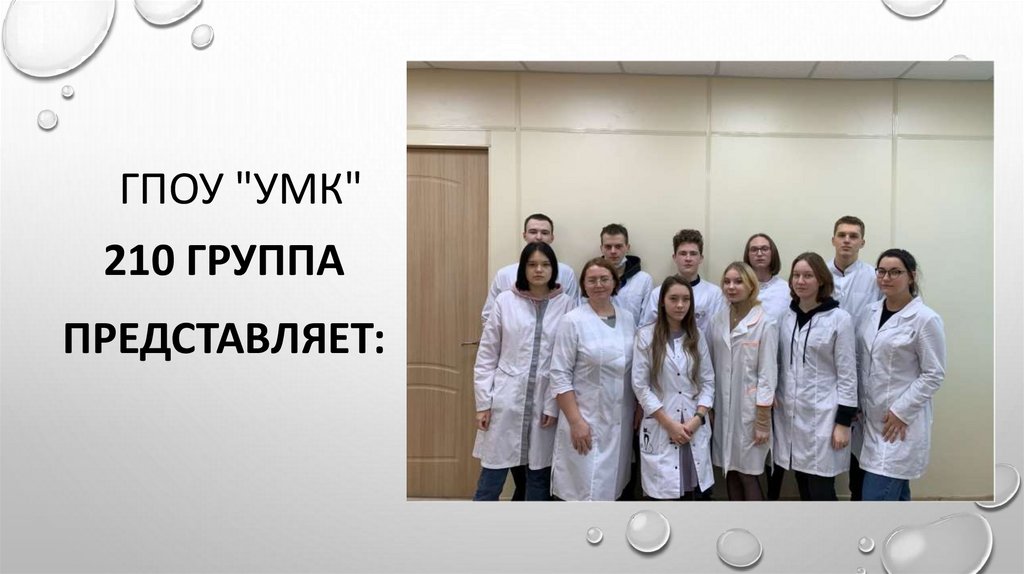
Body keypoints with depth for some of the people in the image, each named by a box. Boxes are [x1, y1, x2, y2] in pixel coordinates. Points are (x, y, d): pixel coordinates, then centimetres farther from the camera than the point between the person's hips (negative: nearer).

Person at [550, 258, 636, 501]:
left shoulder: (628, 319, 7)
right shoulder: (573, 320, -8)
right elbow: (560, 376, -10)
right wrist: (576, 421, -15)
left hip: (621, 421, 5)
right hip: (586, 421, -5)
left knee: (612, 489, 11)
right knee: (586, 492, -2)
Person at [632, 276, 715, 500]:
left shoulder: (697, 336, 8)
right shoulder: (646, 336, -5)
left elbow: (708, 381, 7)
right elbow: (640, 385, -7)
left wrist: (697, 418, -7)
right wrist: (669, 423, -11)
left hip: (694, 428, 4)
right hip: (660, 429, -3)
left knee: (690, 491, 8)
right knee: (661, 492, -2)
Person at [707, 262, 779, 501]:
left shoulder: (765, 324, -9)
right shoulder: (716, 322, 5)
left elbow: (767, 374, -10)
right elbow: (709, 367, 9)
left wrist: (763, 421, -12)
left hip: (749, 410, -5)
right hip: (722, 409, 5)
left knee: (748, 475, 0)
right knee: (730, 472, 12)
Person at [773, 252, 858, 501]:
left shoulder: (839, 319, -7)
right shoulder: (786, 316, 6)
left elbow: (847, 374, -8)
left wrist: (843, 422, -11)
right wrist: (772, 395, 5)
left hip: (822, 415, -4)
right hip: (790, 413, 4)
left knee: (821, 492, -3)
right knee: (804, 488, 11)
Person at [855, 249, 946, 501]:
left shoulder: (926, 319, -11)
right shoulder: (871, 312, 7)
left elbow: (933, 375, -11)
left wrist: (901, 411, -14)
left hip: (901, 421, -6)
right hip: (872, 418, 6)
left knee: (876, 501, -8)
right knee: (894, 497, 17)